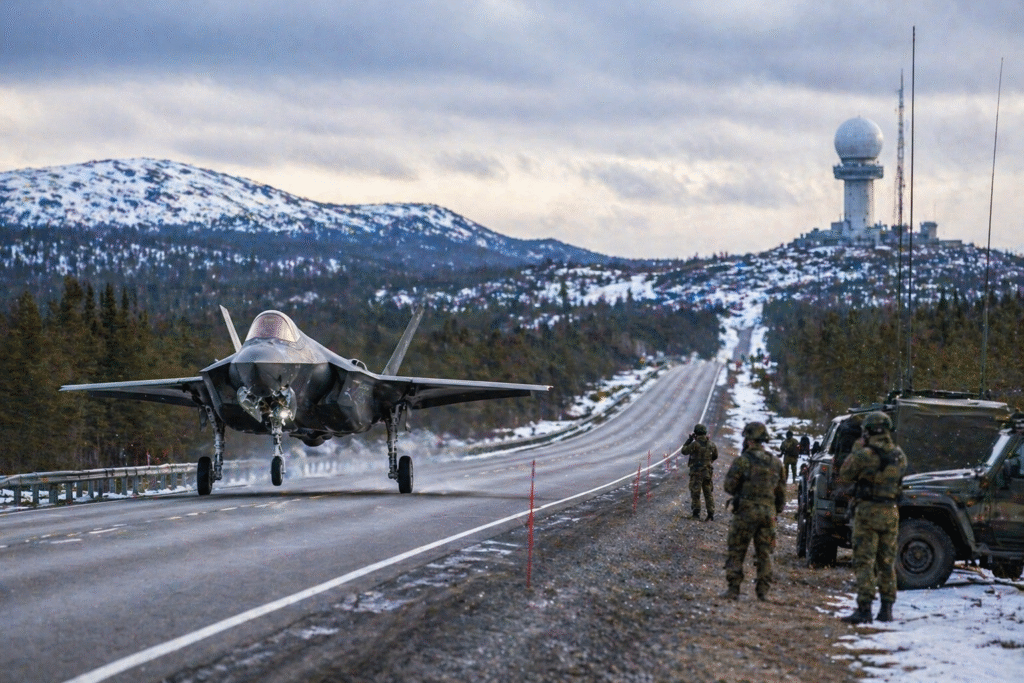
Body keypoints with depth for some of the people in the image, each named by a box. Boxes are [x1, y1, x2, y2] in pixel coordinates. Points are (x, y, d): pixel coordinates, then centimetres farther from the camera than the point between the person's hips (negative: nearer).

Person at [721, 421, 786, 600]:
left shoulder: (742, 461, -9)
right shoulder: (775, 462, 8)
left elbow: (730, 487, -5)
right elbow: (781, 491, 13)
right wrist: (777, 509, 23)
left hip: (746, 511, -5)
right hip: (768, 512, 5)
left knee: (736, 552, 2)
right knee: (764, 553, 10)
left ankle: (733, 589, -1)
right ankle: (763, 590, 7)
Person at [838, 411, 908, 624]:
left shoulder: (865, 455, -14)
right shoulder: (899, 456, 3)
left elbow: (844, 476, -2)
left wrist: (858, 449, 6)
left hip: (868, 511, -5)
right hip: (890, 512, 5)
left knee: (864, 561, -4)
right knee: (887, 562, 12)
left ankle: (864, 608, -10)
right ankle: (886, 609, 14)